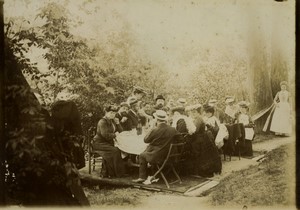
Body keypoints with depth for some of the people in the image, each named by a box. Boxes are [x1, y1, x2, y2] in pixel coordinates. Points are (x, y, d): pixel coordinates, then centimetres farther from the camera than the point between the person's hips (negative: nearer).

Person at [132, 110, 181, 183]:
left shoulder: (155, 131, -20)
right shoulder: (173, 130, -7)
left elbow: (146, 140, -6)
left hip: (157, 157, -6)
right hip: (169, 156, 6)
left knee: (142, 155, 20)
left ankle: (142, 177, 21)